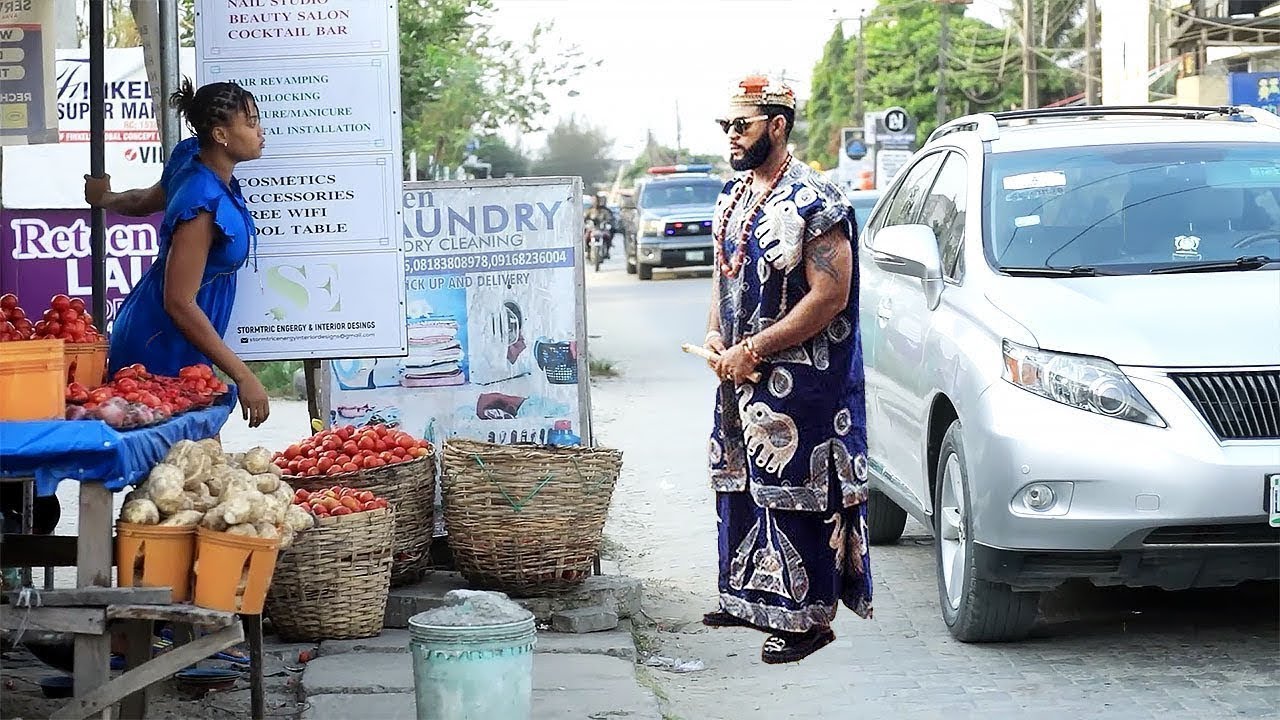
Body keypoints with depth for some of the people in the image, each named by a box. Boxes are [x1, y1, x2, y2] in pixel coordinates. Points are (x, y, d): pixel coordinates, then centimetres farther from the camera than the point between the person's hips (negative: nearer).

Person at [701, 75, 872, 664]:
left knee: (796, 494, -5)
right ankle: (747, 597, 29)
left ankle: (808, 617, 1)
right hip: (740, 374, 9)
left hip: (797, 377, -9)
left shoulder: (815, 202, -15)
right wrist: (716, 338, 3)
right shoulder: (734, 196, 11)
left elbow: (829, 296, -20)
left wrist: (752, 350, -18)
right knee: (740, 485, 16)